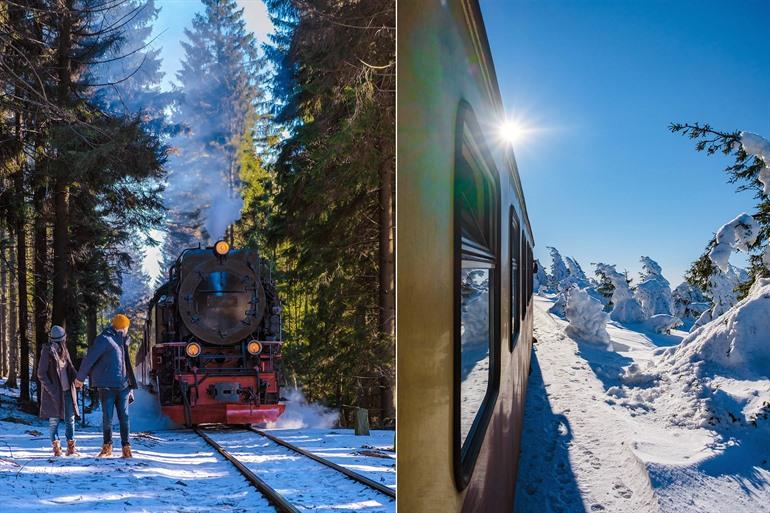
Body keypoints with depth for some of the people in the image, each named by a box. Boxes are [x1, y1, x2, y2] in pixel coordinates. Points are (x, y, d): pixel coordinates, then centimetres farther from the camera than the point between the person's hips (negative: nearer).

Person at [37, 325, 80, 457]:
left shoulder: (64, 351, 11)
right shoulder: (47, 352, -9)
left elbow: (70, 368, 15)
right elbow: (41, 374, -10)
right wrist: (51, 390, -16)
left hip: (67, 391, 6)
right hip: (54, 392, -6)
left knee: (70, 418, 3)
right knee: (54, 420, 0)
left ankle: (71, 446, 8)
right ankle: (56, 447, 9)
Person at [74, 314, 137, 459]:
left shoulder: (122, 341, 17)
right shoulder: (104, 339, -7)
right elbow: (89, 358, -6)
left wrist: (130, 385, 18)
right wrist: (80, 378, -1)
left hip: (122, 386, 6)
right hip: (107, 386, -6)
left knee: (124, 417, 2)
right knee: (107, 417, 0)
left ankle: (126, 447, 6)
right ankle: (107, 447, 14)